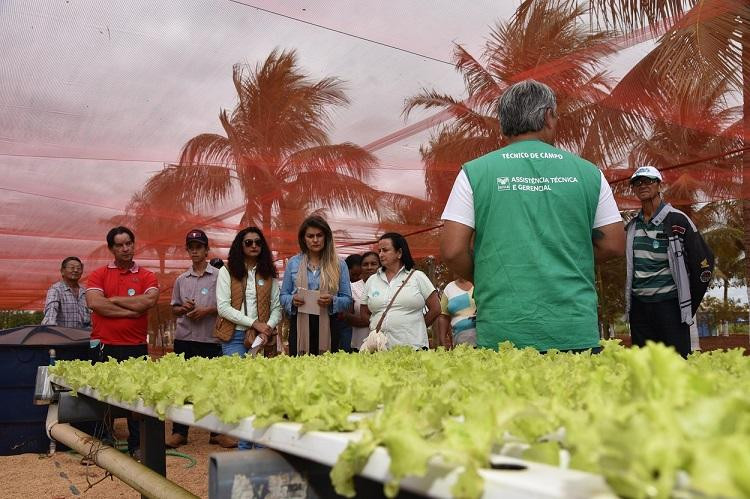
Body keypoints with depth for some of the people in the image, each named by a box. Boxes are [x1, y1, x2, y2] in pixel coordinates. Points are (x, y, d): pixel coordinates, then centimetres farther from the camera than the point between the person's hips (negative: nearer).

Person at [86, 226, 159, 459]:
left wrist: (113, 300, -7)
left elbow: (148, 301, -14)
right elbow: (94, 303, -11)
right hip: (104, 346, 1)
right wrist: (131, 311, -10)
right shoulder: (99, 274, 6)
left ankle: (137, 446, 17)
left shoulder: (146, 276, 5)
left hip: (136, 346, 0)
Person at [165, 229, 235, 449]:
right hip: (184, 339, 3)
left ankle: (217, 432, 13)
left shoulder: (218, 276, 0)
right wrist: (183, 309, -4)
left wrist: (207, 311, -14)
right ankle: (179, 431, 16)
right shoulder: (181, 279, 11)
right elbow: (174, 308, 17)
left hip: (211, 339, -3)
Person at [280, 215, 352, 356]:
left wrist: (332, 301, -15)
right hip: (299, 325, 1)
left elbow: (347, 299, 4)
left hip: (327, 326, 0)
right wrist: (293, 300, -10)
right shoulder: (293, 262, 9)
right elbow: (283, 295, 10)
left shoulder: (339, 264, 6)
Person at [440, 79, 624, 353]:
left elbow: (452, 251, -4)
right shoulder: (588, 172, 6)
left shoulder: (474, 173, 1)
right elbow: (614, 246, 8)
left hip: (502, 332, -1)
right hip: (576, 333, 1)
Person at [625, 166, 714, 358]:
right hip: (638, 306, 5)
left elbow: (704, 261, -3)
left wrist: (690, 303, 0)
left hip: (669, 305, -5)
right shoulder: (632, 225, 11)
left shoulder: (677, 219, -5)